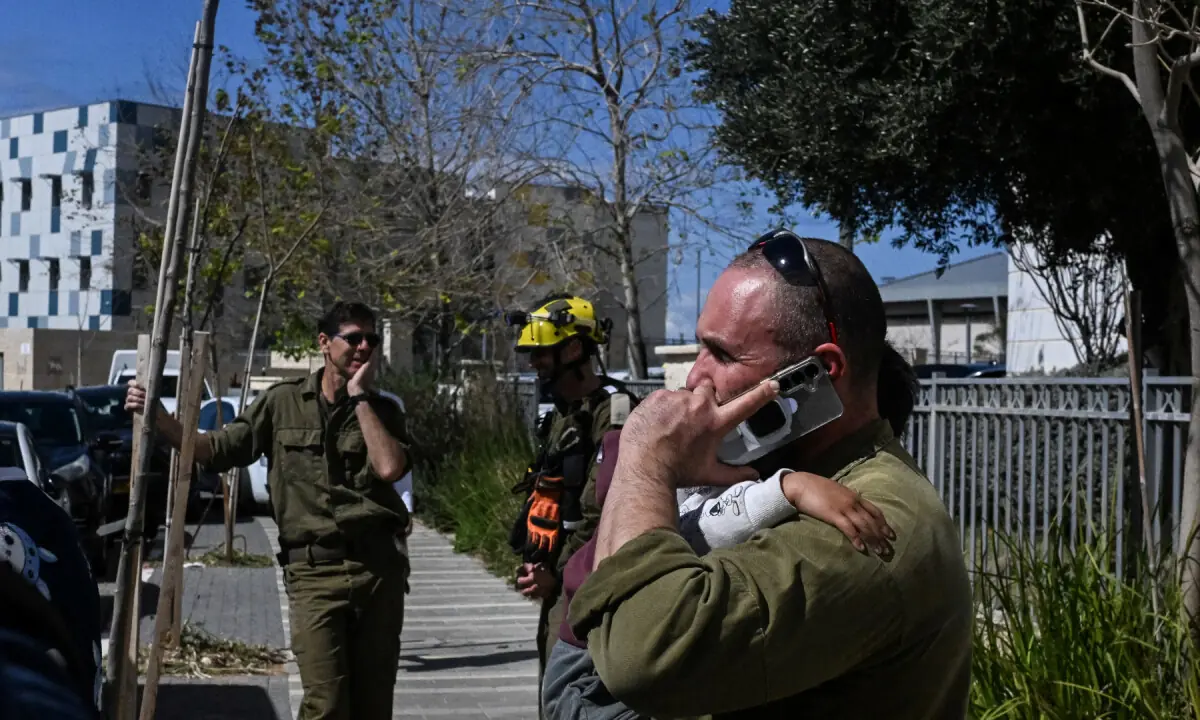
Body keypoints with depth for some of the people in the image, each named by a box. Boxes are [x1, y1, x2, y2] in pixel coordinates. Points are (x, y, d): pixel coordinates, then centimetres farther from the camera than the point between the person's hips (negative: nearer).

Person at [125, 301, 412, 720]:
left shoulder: (381, 410, 7)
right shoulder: (283, 402, 5)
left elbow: (389, 467, -12)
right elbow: (215, 451, 8)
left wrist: (360, 397, -7)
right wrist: (159, 418, -4)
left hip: (379, 566, 2)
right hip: (314, 571, -2)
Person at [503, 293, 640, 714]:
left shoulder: (612, 414, -17)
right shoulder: (562, 415, 15)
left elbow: (605, 514, -23)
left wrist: (558, 573, -18)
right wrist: (534, 561, 9)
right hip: (558, 583, 10)